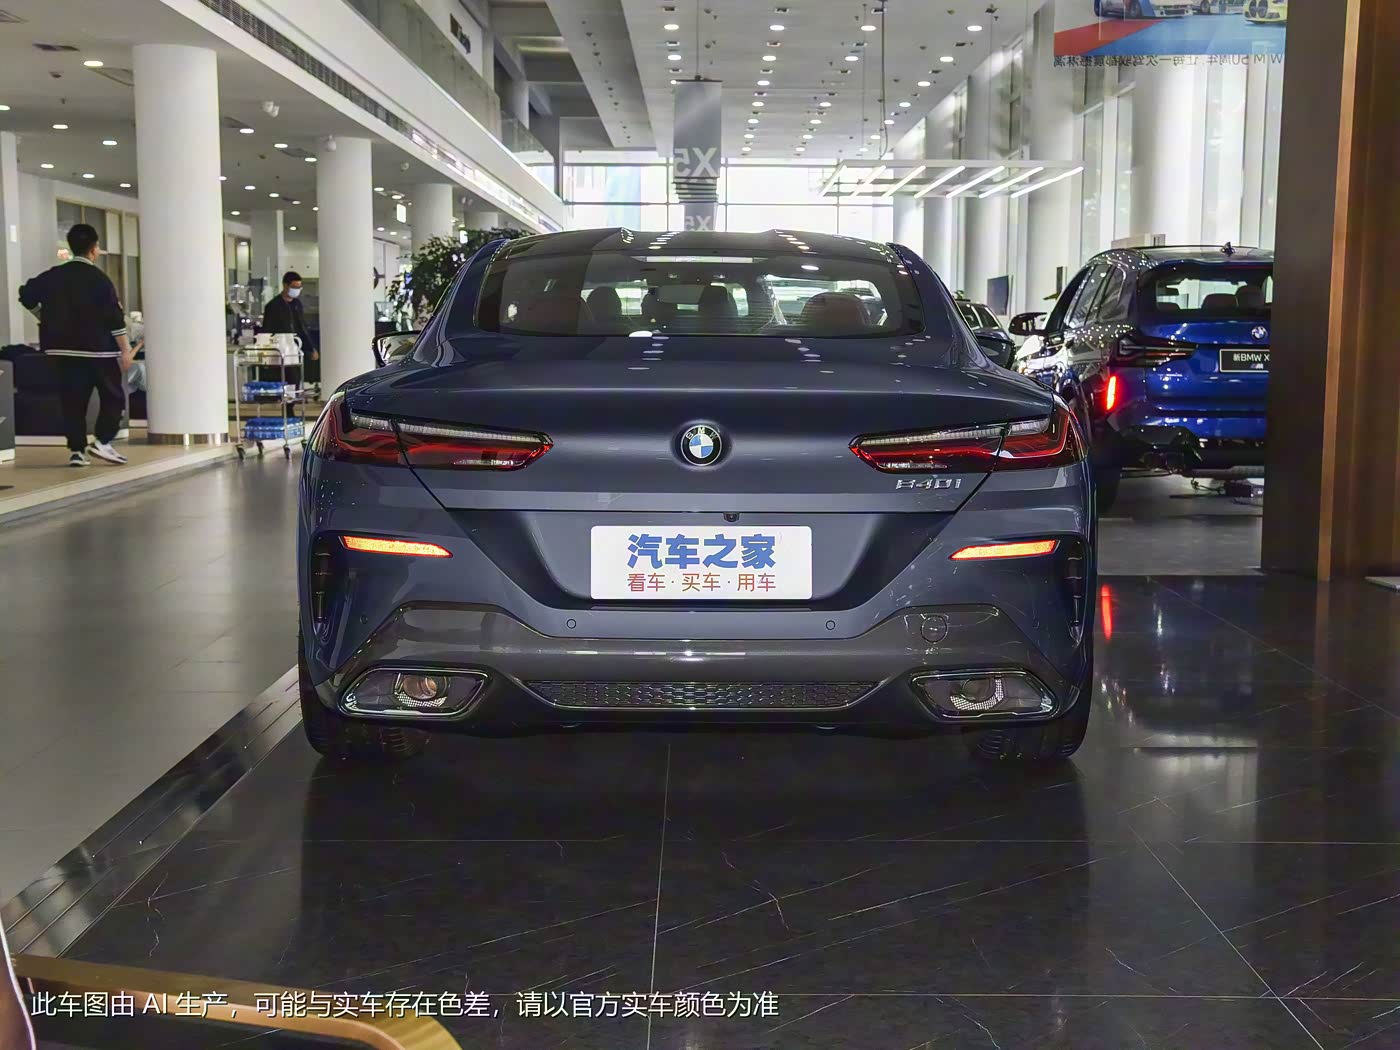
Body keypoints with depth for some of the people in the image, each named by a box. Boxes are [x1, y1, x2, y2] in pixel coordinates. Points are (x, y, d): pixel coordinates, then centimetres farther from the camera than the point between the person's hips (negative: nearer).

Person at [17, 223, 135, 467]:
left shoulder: (53, 276, 5)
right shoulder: (99, 279, -9)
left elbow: (27, 295, 11)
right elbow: (115, 318, -12)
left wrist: (45, 317, 26)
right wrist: (125, 350, -8)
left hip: (65, 349, 5)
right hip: (99, 350, -4)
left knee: (73, 400, 8)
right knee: (113, 397, 8)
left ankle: (77, 450, 3)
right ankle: (101, 441, -6)